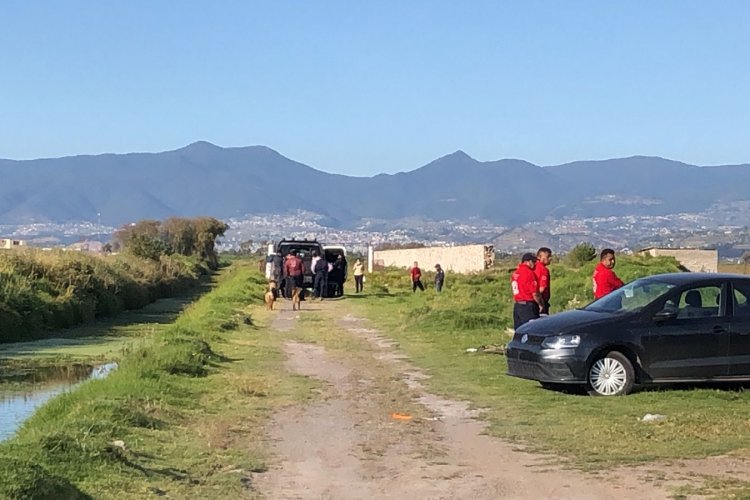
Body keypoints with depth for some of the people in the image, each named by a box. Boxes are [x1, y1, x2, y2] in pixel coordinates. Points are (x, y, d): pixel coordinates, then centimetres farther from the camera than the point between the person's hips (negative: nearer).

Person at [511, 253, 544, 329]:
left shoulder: (515, 274, 11)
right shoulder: (529, 273, -13)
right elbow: (535, 294, -13)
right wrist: (541, 305, 0)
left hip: (517, 306, 8)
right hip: (528, 306, -8)